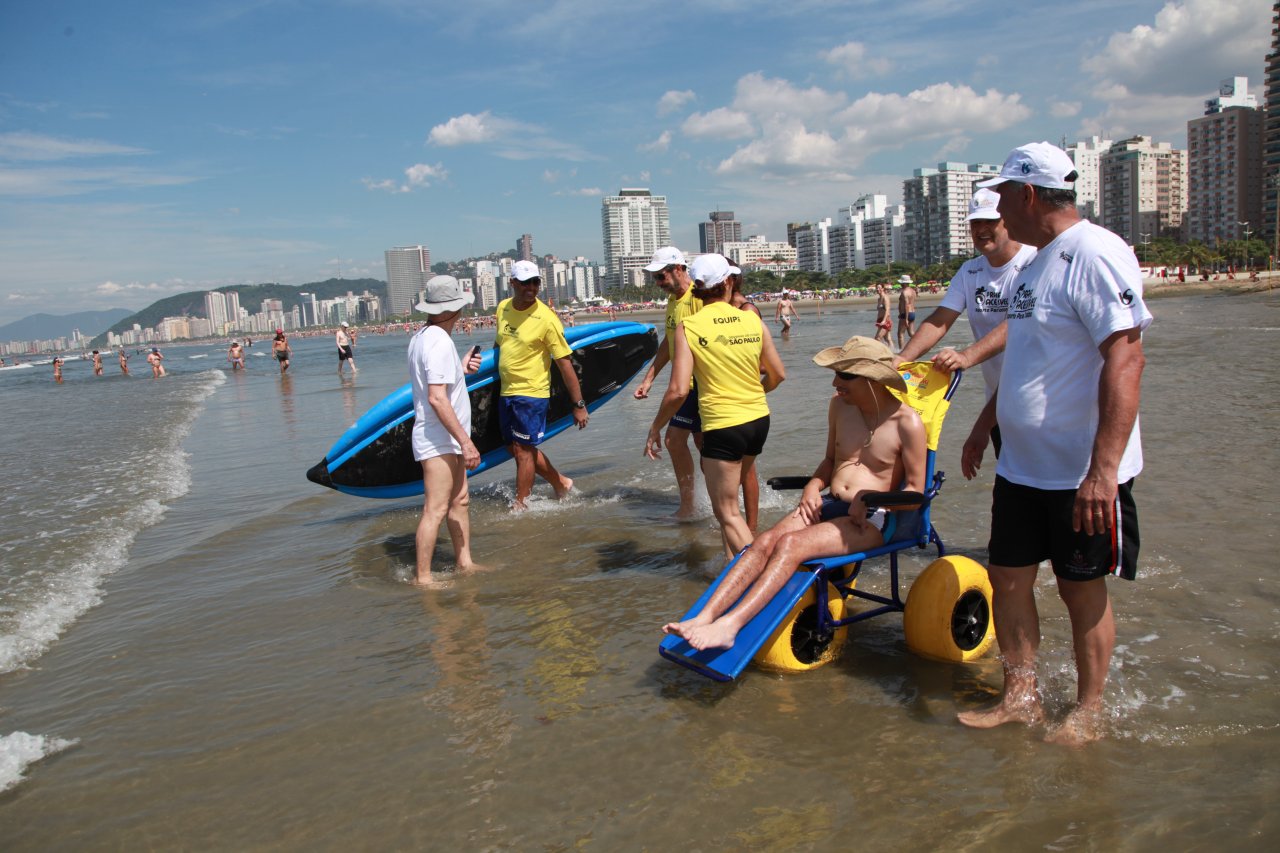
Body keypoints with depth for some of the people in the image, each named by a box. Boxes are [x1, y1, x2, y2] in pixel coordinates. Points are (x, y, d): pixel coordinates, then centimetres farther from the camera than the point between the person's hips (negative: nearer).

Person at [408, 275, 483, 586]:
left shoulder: (421, 337, 11)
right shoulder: (440, 342, -19)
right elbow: (437, 398, -26)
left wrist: (461, 370, 13)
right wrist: (466, 441, -24)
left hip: (446, 439, 11)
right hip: (438, 439, -11)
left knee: (460, 500, 16)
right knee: (435, 510, -7)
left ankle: (465, 563, 26)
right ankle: (422, 578, -1)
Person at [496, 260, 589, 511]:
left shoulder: (546, 319, -15)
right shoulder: (502, 308, 3)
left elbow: (565, 364, -14)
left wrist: (579, 405, -14)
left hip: (532, 393, -7)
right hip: (506, 392, 7)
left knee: (523, 450, -2)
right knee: (516, 448, 15)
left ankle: (520, 506, 12)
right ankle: (561, 483, 31)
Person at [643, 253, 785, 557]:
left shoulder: (688, 327, -10)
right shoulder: (752, 319, 0)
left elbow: (678, 390, -16)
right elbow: (778, 374, 6)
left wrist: (655, 428, -1)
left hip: (723, 426, -6)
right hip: (759, 421, 6)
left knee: (727, 512, 4)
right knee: (727, 492, 28)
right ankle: (734, 557, 36)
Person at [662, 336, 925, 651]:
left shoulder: (907, 423, -8)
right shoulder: (839, 405, 10)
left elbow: (916, 493, -6)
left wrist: (869, 501, -20)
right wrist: (814, 484, 2)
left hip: (871, 519, -6)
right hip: (828, 506, 6)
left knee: (791, 544, -30)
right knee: (765, 541, -21)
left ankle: (730, 625, -37)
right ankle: (703, 619, -32)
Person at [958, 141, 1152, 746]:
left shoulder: (1095, 254, -17)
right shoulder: (1037, 262, 13)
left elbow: (1125, 360, -25)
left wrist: (1103, 468, -31)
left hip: (1084, 473, -8)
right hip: (1021, 465, 8)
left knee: (1082, 588, 6)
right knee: (1007, 577, 11)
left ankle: (1087, 713, 25)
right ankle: (1020, 697, 27)